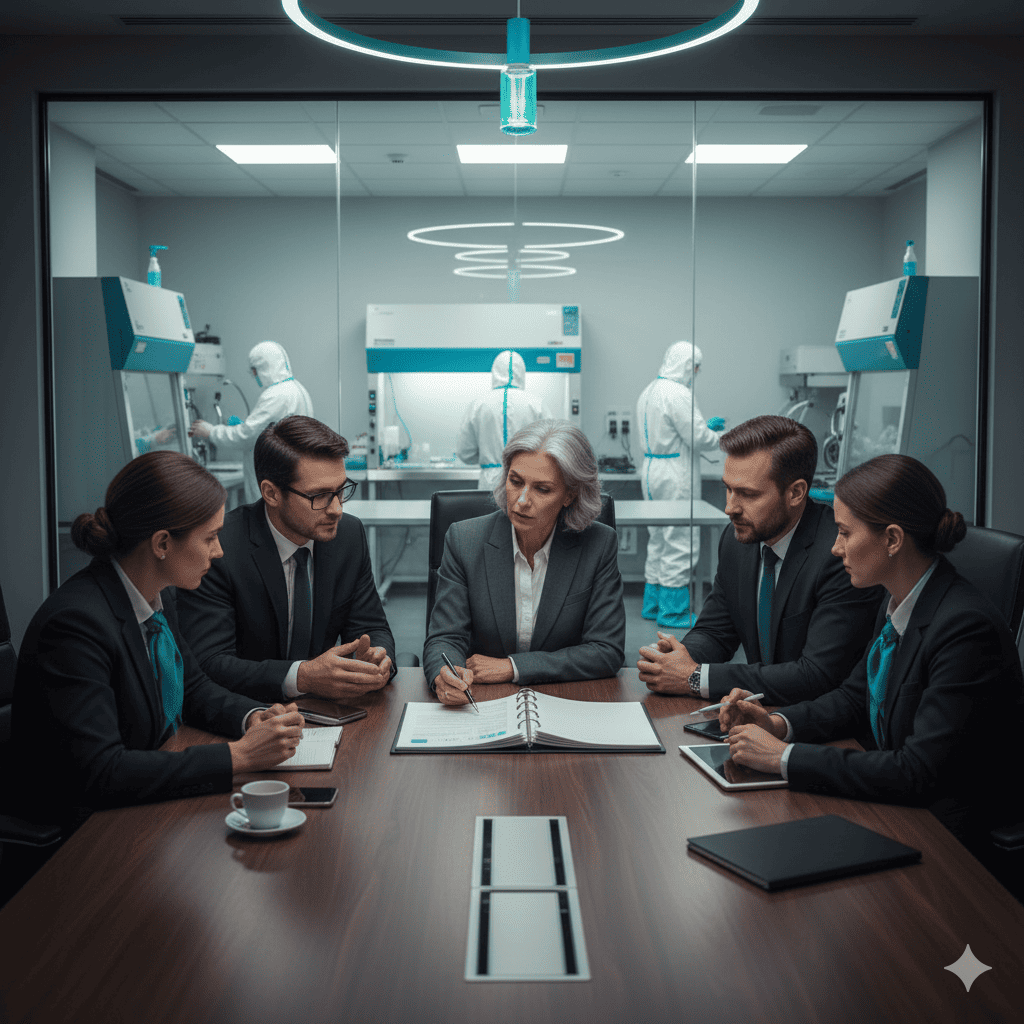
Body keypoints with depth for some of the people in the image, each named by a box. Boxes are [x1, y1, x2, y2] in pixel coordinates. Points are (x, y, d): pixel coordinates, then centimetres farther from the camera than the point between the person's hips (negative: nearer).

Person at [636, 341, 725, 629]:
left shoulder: (649, 391, 13)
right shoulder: (678, 395, -18)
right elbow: (698, 439, -17)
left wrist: (704, 425, 23)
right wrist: (723, 437, 2)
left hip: (652, 472, 10)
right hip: (675, 478, -10)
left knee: (659, 540, 17)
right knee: (681, 543, -3)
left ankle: (653, 603, 24)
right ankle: (673, 611, 1)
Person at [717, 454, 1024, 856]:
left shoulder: (966, 628, -26)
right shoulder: (898, 602, 1)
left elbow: (919, 771, -28)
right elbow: (855, 695, 14)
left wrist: (785, 757, -25)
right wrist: (779, 724, -5)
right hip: (894, 798, 8)